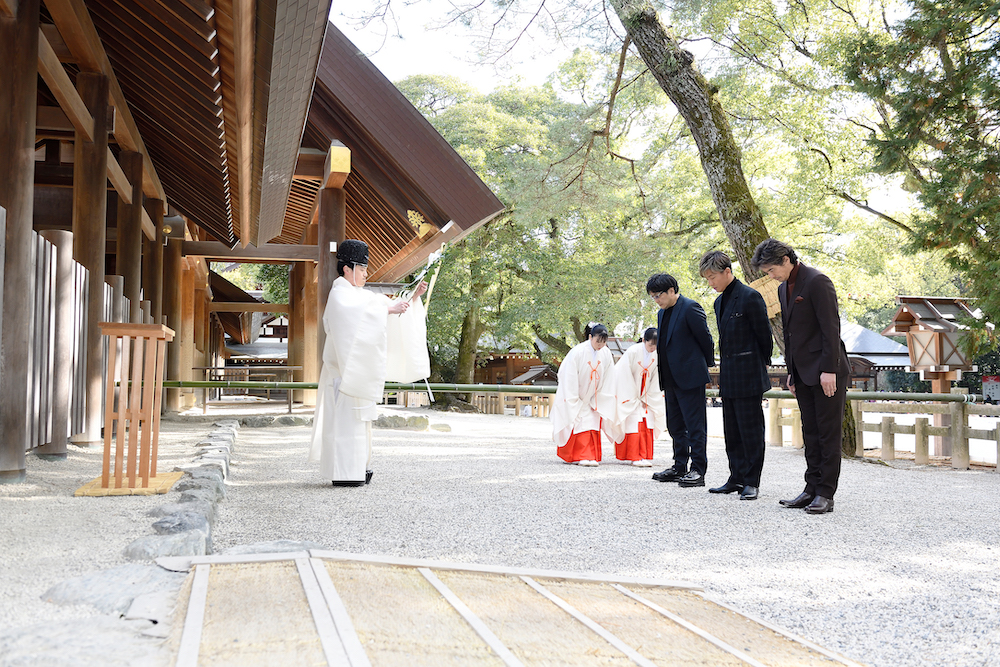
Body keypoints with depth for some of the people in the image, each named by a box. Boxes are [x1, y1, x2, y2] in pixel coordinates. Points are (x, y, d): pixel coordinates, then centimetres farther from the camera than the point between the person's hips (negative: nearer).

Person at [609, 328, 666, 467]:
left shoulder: (657, 355, -5)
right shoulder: (632, 352, -18)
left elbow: (656, 379, 3)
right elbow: (625, 377, -14)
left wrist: (646, 399, -1)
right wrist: (634, 399, -11)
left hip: (646, 396, 4)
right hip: (629, 395, -4)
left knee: (648, 424, -2)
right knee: (634, 424, -10)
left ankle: (645, 456, 4)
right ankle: (636, 457, -7)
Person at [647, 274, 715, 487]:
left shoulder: (690, 308, -12)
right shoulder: (662, 313, 15)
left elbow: (705, 339, -8)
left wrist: (707, 364, 4)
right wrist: (664, 378, 15)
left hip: (690, 378, -9)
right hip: (671, 379, 9)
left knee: (695, 425, -4)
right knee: (675, 426, 14)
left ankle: (698, 470, 0)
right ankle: (680, 467, 23)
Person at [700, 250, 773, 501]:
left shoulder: (750, 297, -11)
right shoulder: (719, 302, 14)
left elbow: (764, 336, -6)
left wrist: (759, 367, 3)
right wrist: (724, 369, 14)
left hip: (748, 377, -8)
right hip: (728, 378, 8)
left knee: (751, 430, -1)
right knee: (732, 431, 12)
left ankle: (752, 481, 7)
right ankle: (737, 478, 21)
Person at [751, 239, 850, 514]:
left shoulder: (817, 282, -13)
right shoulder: (783, 288, 14)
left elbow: (831, 328, -17)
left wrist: (829, 370, -20)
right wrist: (792, 372, 17)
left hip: (826, 371, -9)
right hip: (804, 373, 9)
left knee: (829, 433, -2)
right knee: (810, 432, 10)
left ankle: (826, 494, 1)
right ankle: (812, 489, 16)